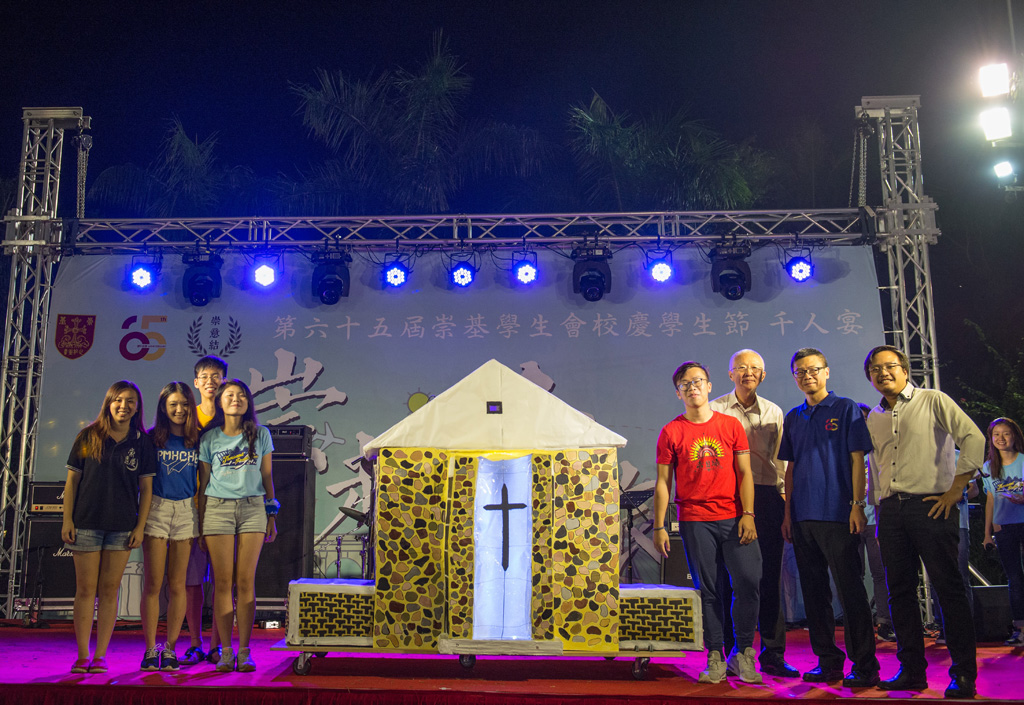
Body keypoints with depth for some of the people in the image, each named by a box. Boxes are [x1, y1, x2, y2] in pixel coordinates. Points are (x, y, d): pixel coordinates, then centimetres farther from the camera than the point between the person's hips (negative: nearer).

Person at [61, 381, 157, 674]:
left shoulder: (142, 443, 4)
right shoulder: (88, 437, 4)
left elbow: (146, 487, 5)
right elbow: (72, 479, 5)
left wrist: (140, 526, -1)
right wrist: (67, 519, -1)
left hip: (123, 526, 0)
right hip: (86, 522, 0)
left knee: (109, 589, 3)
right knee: (86, 589, 2)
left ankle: (100, 655, 11)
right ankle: (82, 655, 9)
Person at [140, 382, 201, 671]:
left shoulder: (198, 441, 7)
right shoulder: (152, 439, 3)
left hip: (186, 511, 1)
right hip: (155, 509, -1)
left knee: (177, 585, 5)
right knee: (153, 584, -1)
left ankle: (170, 648, 14)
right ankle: (150, 650, 8)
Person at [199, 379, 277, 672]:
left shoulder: (261, 434, 8)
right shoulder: (209, 438, 6)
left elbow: (267, 476, 11)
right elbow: (203, 482, 8)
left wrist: (272, 516, 7)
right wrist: (200, 523, 6)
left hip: (253, 508, 0)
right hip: (217, 508, 0)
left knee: (246, 581, -2)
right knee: (222, 582, -1)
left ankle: (244, 651, 4)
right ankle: (225, 651, 7)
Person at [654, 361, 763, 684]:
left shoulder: (731, 425, 7)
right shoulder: (671, 432, 4)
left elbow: (745, 473, 7)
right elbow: (663, 482, 4)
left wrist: (748, 515, -4)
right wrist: (659, 527, 0)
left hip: (733, 518, 1)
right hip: (694, 520, -1)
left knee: (748, 582, -6)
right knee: (707, 589, 3)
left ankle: (743, 654, 10)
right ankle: (715, 657, 14)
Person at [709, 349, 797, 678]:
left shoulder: (774, 412, 16)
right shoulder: (716, 410, 8)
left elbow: (779, 459, 17)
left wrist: (783, 496, 7)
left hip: (768, 496, 2)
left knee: (770, 576, 3)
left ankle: (772, 653, 11)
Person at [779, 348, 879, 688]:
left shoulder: (846, 408, 1)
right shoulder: (793, 417, 15)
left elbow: (857, 459, -3)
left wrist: (857, 505, -11)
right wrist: (788, 512, 12)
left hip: (837, 514, -5)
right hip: (803, 517, 5)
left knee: (850, 590, -3)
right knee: (814, 591, 9)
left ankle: (864, 666, 5)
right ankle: (828, 661, 19)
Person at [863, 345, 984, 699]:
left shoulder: (933, 401, 0)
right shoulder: (873, 418, 15)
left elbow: (974, 439, -8)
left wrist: (955, 490, -11)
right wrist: (877, 506, 14)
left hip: (931, 506, -5)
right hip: (890, 510, 5)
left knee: (949, 589, -3)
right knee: (900, 591, 7)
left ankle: (963, 674, 7)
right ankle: (912, 669, 17)